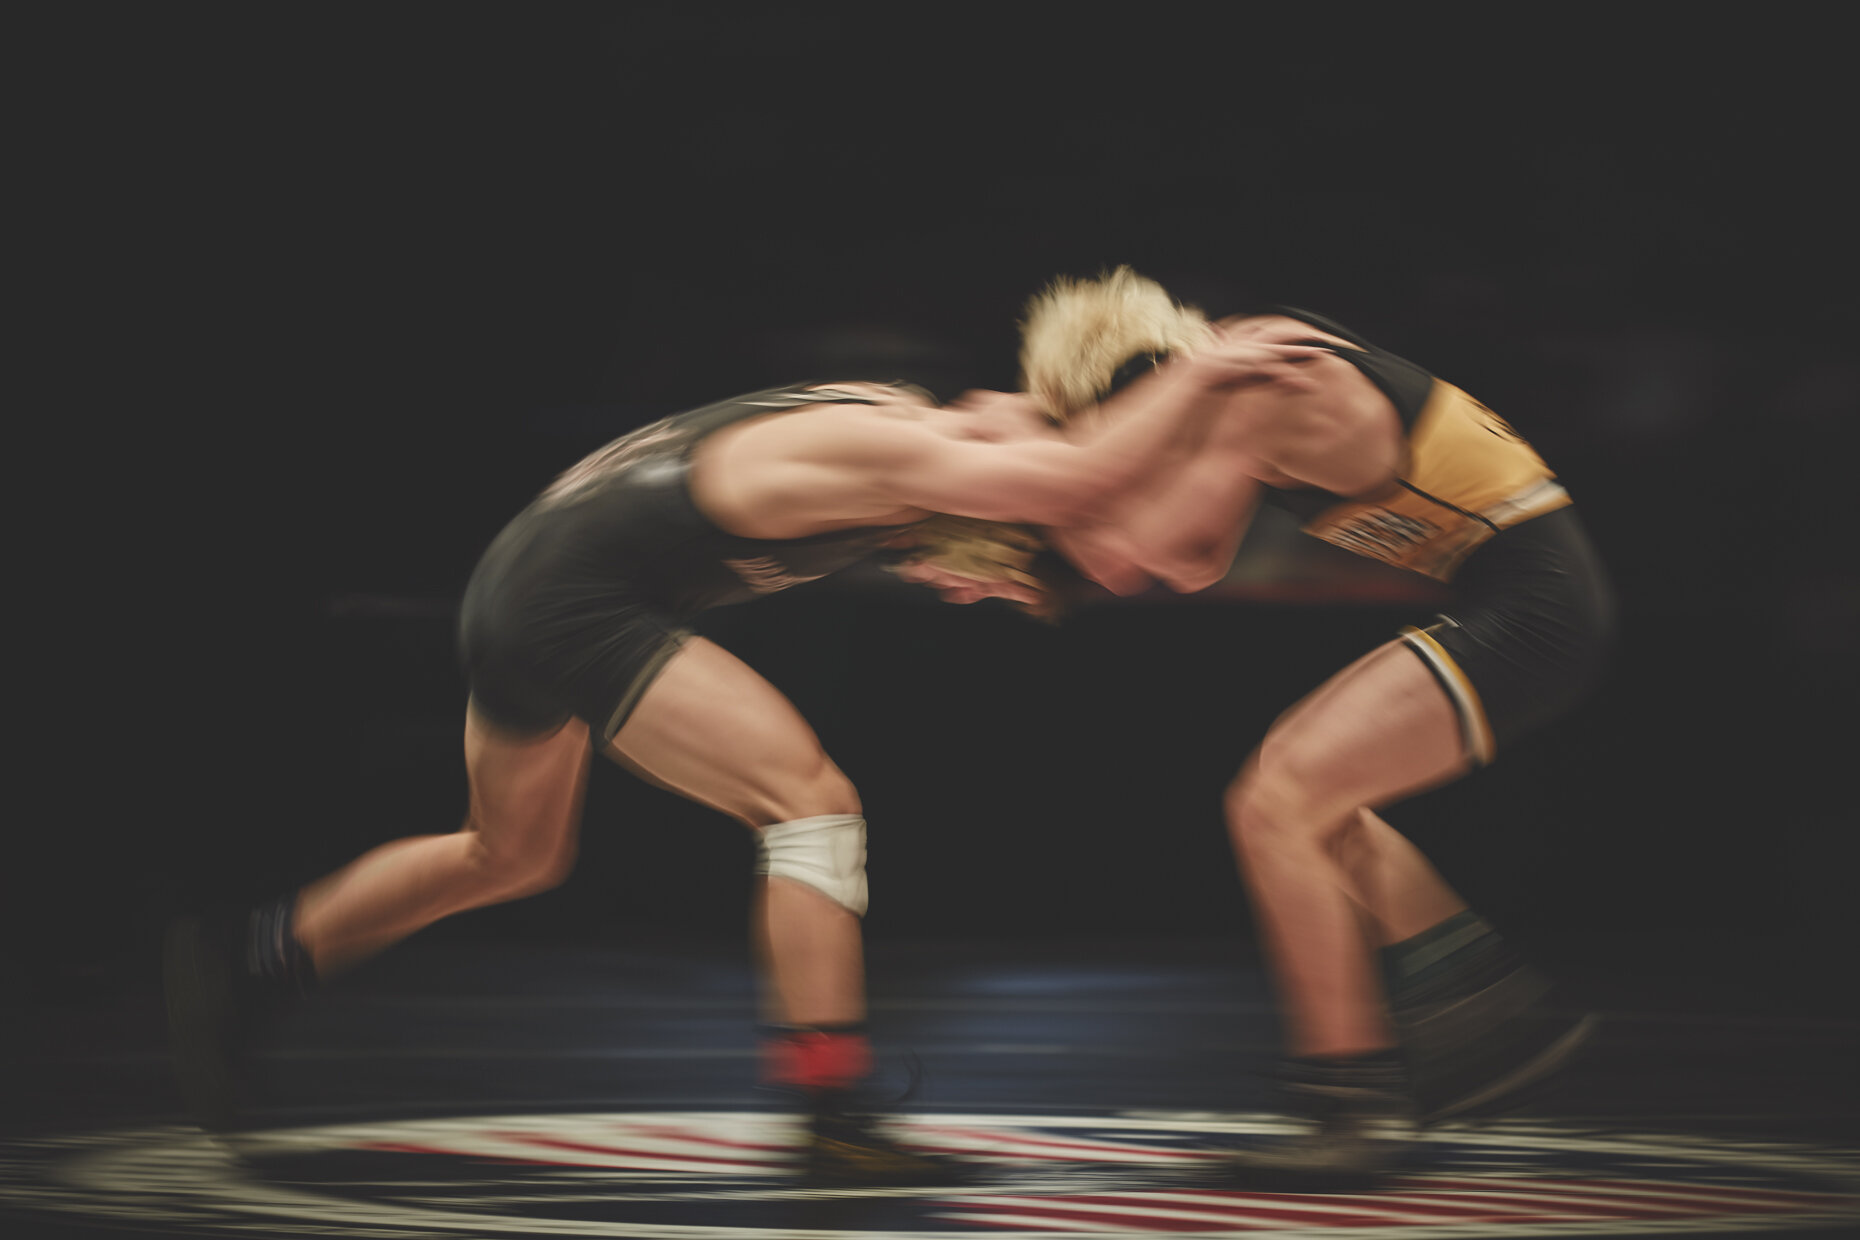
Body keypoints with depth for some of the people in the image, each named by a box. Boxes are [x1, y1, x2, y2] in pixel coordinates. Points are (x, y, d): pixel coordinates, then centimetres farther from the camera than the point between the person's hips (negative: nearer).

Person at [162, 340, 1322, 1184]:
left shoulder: (896, 417, 5)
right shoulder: (880, 453, -22)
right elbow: (1073, 484, -33)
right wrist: (1199, 381, -21)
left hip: (520, 596, 10)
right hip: (575, 605, -10)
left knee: (512, 858, 27)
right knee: (814, 801, -13)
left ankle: (246, 961, 35)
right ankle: (835, 1117, -13)